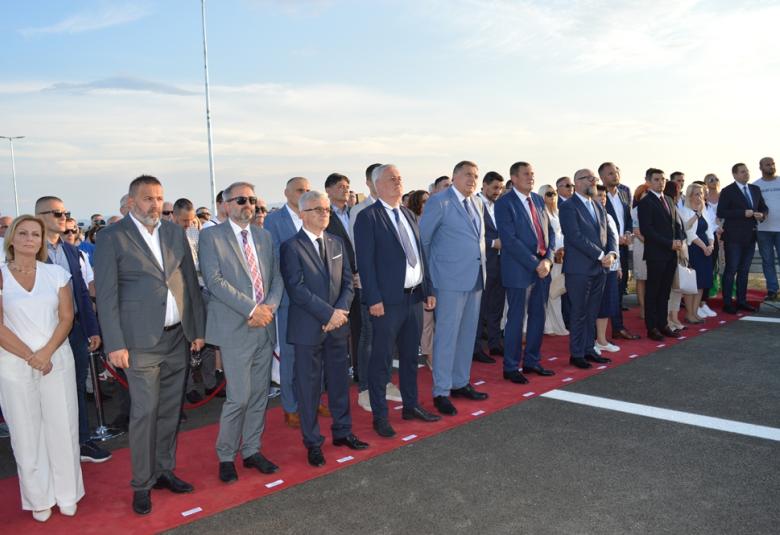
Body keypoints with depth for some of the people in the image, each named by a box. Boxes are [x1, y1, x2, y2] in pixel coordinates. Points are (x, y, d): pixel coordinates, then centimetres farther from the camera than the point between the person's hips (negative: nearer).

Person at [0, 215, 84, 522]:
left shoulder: (56, 274, 5)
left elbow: (67, 317, 2)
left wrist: (46, 353, -12)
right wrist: (30, 357, -12)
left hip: (56, 360, 1)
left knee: (62, 429, 3)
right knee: (27, 434, 5)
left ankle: (67, 494, 18)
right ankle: (39, 499, 19)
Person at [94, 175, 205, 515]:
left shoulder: (175, 233, 10)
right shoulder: (112, 237, -5)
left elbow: (191, 282, 13)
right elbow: (106, 294, -7)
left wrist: (198, 329, 10)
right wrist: (115, 344, -12)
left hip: (177, 337, 5)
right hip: (141, 340, -5)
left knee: (170, 410, 13)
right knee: (144, 412, -2)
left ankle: (164, 471, 28)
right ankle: (142, 484, 13)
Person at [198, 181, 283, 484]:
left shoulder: (264, 236, 14)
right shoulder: (211, 236, -3)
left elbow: (276, 277, 12)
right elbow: (215, 280, -13)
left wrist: (270, 306, -8)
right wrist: (252, 309, -17)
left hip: (264, 327, 6)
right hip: (235, 329, -5)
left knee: (259, 394, 11)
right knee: (239, 397, -5)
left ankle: (251, 451, 25)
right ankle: (226, 457, 13)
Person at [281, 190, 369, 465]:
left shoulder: (337, 243, 10)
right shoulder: (292, 247, -7)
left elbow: (347, 281, 7)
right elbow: (297, 288, -15)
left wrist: (340, 311, -9)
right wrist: (328, 313, -18)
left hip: (337, 325, 5)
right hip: (308, 327, -5)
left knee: (339, 380, 14)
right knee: (309, 386, 4)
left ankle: (342, 431, 30)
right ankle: (313, 442, 16)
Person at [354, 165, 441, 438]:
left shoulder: (409, 215, 14)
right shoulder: (368, 217, -7)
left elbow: (420, 255, 16)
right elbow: (365, 261, -12)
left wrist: (429, 290, 12)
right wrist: (374, 299, -17)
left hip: (415, 297, 7)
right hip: (387, 301, -7)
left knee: (410, 356, 17)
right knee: (381, 360, 2)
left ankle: (411, 405, 31)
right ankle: (380, 416, 14)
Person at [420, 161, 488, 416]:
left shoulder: (477, 203, 13)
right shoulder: (439, 202, -9)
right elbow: (422, 238, -5)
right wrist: (432, 266, 2)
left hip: (475, 278, 7)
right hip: (451, 279, -7)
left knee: (468, 334, 13)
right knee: (447, 335, -3)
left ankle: (461, 383, 26)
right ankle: (441, 392, 5)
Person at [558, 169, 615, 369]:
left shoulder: (599, 208, 16)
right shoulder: (568, 207, -9)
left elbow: (608, 234, 14)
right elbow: (575, 237, -18)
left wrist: (611, 254, -5)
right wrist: (600, 255, -16)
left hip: (599, 268, 7)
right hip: (579, 269, -7)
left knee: (592, 313, 13)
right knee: (579, 313, 1)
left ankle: (589, 349, 23)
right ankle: (576, 354, 11)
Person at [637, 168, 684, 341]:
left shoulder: (669, 200, 16)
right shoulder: (645, 203, -8)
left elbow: (676, 223, 18)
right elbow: (646, 230, -16)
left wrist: (679, 240, -2)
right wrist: (669, 243, -16)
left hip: (671, 254, 7)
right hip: (655, 254, -7)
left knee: (665, 291, 12)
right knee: (652, 292, 1)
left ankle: (663, 325, 19)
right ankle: (652, 328, 8)